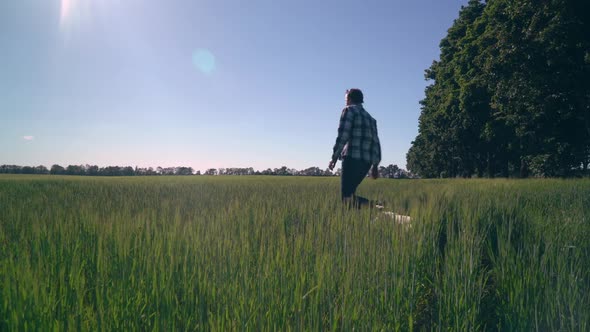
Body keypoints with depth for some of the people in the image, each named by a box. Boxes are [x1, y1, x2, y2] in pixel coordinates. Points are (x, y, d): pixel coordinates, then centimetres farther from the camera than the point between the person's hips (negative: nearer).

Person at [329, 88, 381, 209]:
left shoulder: (349, 110, 4)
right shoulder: (370, 117, 26)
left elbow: (342, 135, -9)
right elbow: (375, 141, 19)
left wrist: (334, 157, -8)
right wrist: (375, 165, 19)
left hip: (352, 159, -8)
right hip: (366, 161, 8)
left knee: (347, 196, -9)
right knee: (349, 193, 16)